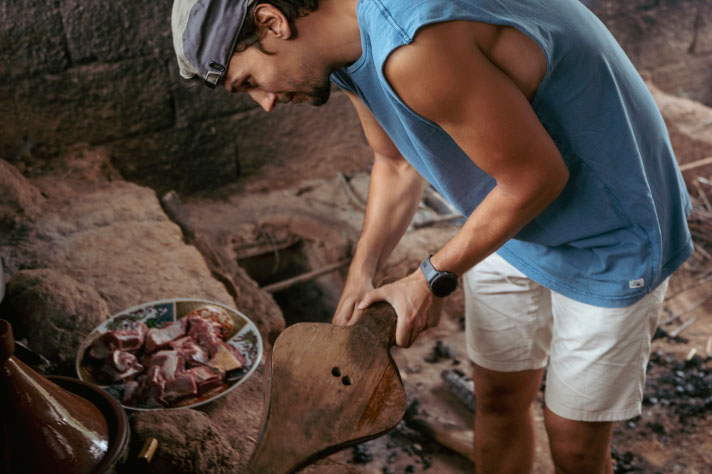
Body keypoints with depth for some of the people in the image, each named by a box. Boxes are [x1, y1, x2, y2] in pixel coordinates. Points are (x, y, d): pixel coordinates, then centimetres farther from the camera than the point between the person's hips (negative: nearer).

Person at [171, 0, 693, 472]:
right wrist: (360, 278, 7)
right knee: (498, 398, 18)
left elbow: (537, 177, -27)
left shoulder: (416, 49, -36)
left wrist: (433, 279, -14)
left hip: (610, 235, -7)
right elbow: (397, 164, 11)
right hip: (515, 219, 8)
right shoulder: (351, 46, -5)